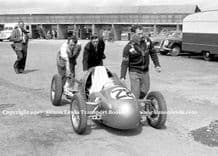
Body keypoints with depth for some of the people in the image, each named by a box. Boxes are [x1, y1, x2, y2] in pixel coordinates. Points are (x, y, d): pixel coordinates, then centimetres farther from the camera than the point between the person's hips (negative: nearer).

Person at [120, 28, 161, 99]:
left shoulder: (147, 41, -6)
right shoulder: (128, 47, -17)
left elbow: (153, 53, 9)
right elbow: (125, 63, -14)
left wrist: (157, 65, 5)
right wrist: (122, 77, -19)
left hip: (145, 72, 5)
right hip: (134, 72, -5)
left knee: (144, 92, 13)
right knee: (135, 94, -7)